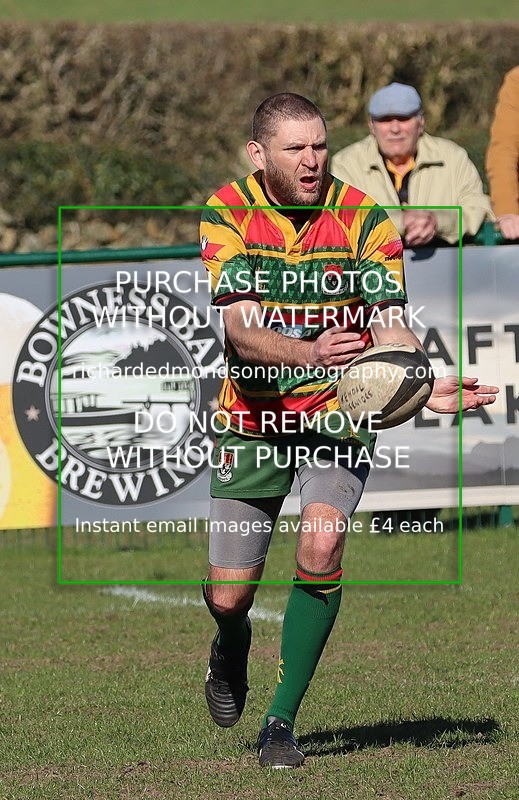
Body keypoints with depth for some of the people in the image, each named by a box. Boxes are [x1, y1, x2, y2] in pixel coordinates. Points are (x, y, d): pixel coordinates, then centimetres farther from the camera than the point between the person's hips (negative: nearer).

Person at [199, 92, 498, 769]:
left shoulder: (364, 219, -8)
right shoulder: (225, 215, -10)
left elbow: (389, 324, -14)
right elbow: (238, 326, -20)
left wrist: (424, 386, -34)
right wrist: (307, 352, -40)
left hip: (339, 410, 0)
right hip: (251, 416, 0)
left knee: (322, 542, -26)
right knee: (227, 595, 0)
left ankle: (282, 720, -12)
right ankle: (232, 652, 41)